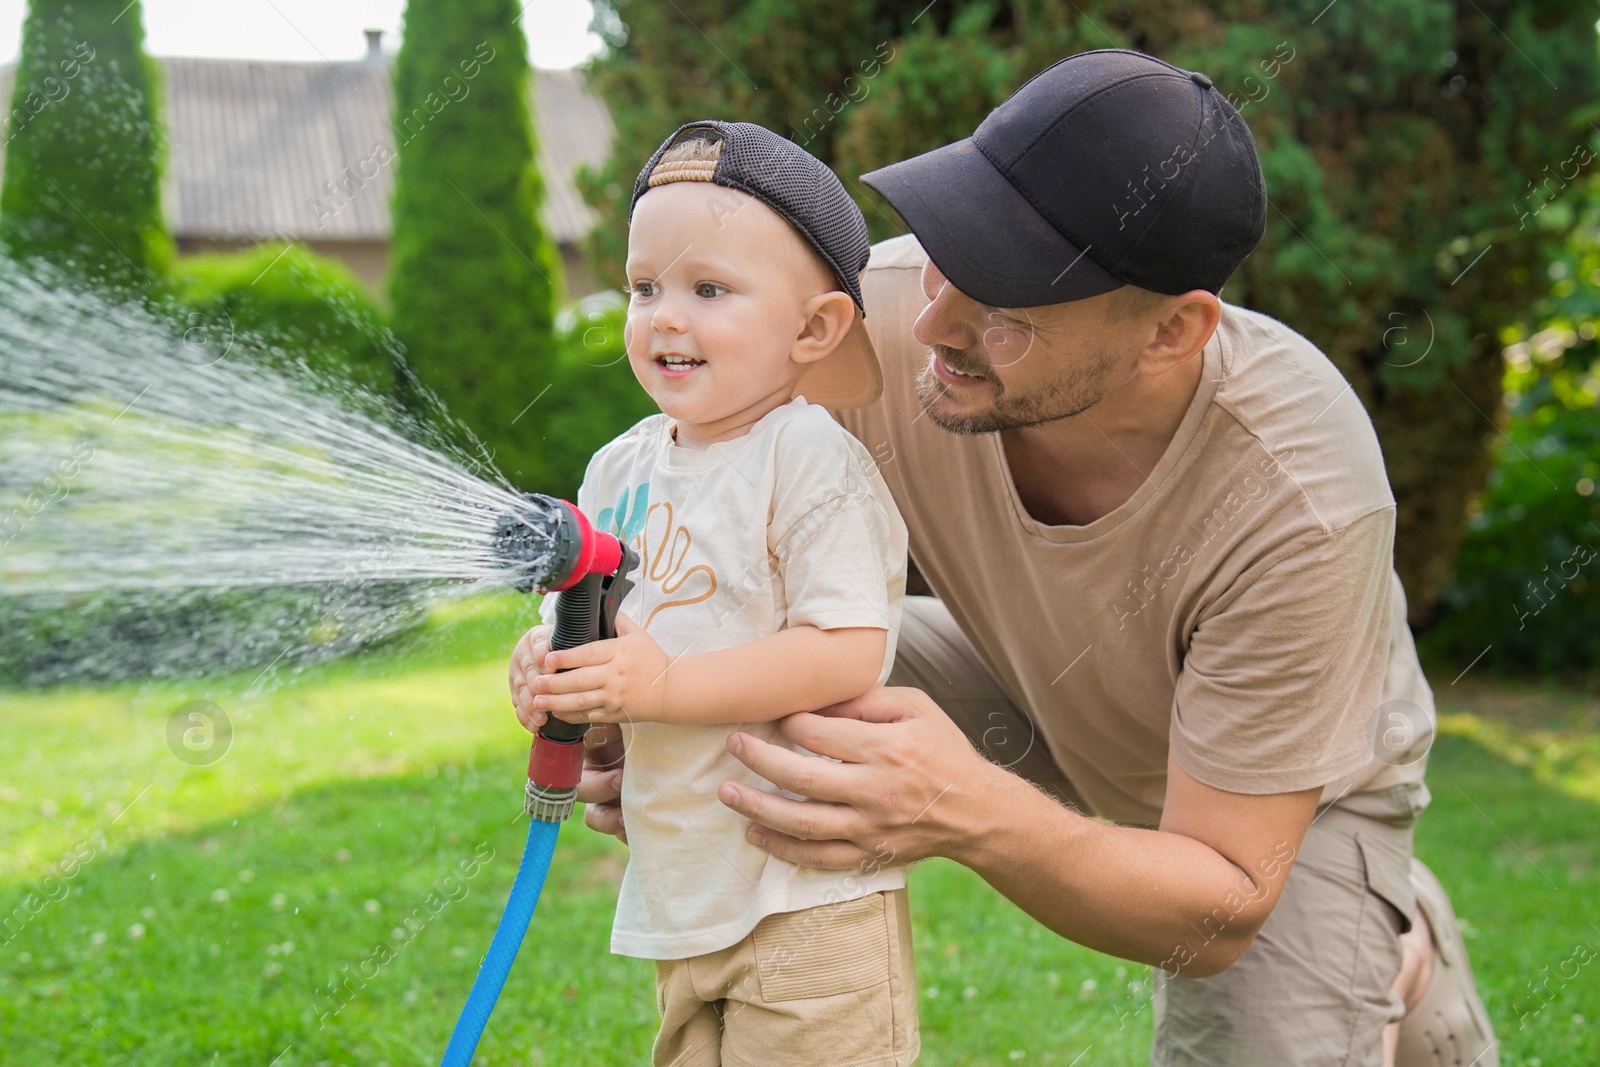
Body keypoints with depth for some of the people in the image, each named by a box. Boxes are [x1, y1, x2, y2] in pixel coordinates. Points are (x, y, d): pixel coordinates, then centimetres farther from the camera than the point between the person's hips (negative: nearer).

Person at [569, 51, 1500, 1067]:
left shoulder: (1300, 505, -39)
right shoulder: (884, 316, -31)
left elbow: (1223, 902, -32)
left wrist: (978, 815, -51)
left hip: (1294, 790, -2)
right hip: (1037, 696, 3)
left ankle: (1391, 951, 11)